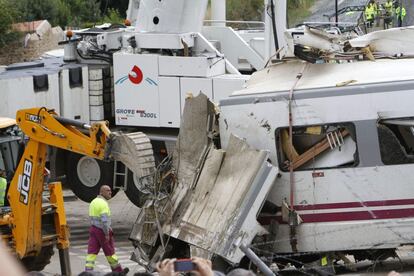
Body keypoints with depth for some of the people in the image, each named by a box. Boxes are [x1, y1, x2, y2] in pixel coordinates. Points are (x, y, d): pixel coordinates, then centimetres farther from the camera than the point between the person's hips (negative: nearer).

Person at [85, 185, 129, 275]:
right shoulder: (103, 203, -18)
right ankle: (118, 271, 25)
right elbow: (104, 220, -25)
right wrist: (107, 234, -20)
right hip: (102, 230, -7)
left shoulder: (94, 202, 11)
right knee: (109, 251, 9)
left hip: (93, 229, 7)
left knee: (92, 252, 2)